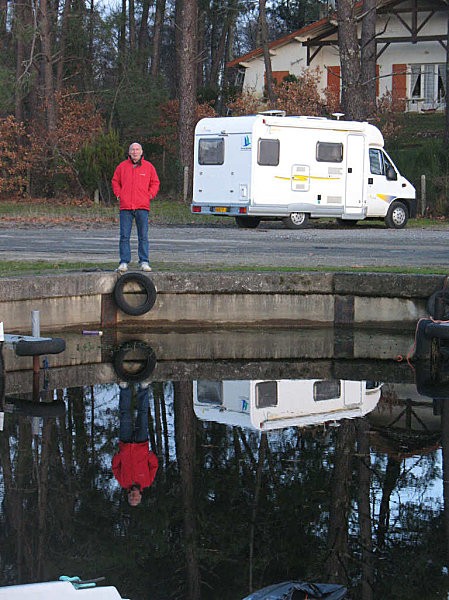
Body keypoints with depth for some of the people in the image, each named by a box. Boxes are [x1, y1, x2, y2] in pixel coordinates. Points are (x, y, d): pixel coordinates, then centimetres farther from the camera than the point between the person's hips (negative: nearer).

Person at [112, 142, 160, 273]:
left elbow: (155, 183, 15)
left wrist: (150, 195, 2)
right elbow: (115, 181, 18)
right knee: (124, 236, 0)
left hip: (142, 207, 0)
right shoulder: (122, 166, 9)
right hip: (125, 207, 1)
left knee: (143, 236, 1)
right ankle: (124, 262, 3)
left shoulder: (148, 167, 8)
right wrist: (118, 194, 5)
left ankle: (144, 262, 6)